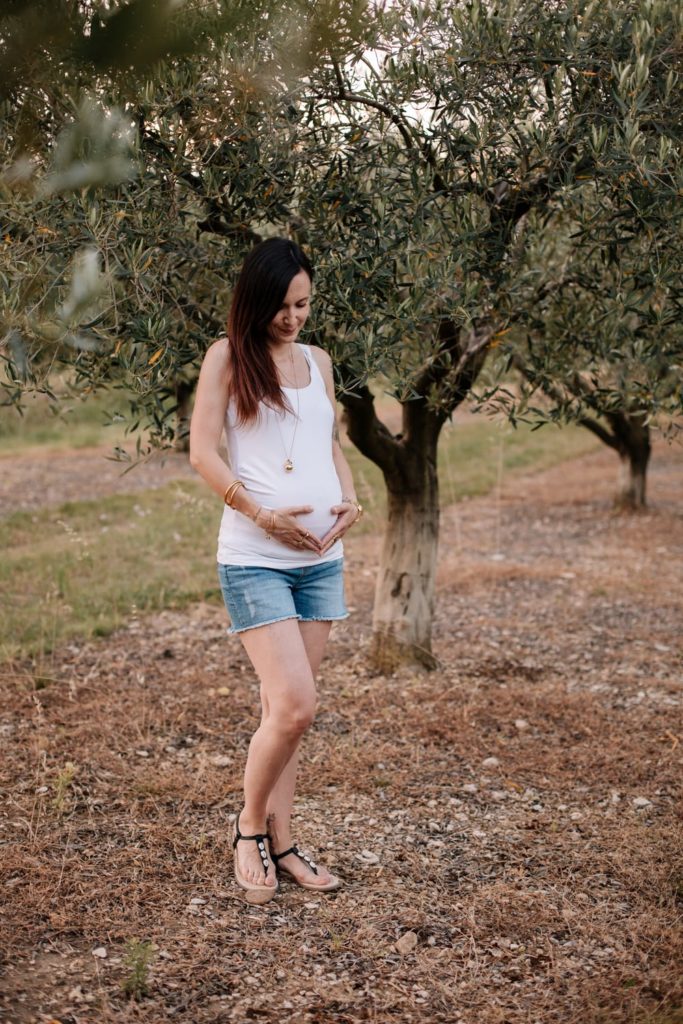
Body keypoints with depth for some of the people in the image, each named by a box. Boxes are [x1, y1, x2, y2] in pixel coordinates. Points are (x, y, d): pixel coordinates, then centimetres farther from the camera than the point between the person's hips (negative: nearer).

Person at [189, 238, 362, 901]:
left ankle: (279, 840, 19)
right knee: (294, 706, -12)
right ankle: (250, 828, 11)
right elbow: (202, 452, -7)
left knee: (284, 706, 10)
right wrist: (263, 514, -16)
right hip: (255, 558, -5)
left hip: (322, 556, 6)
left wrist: (348, 498, 1)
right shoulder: (228, 356, -1)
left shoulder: (318, 361, 15)